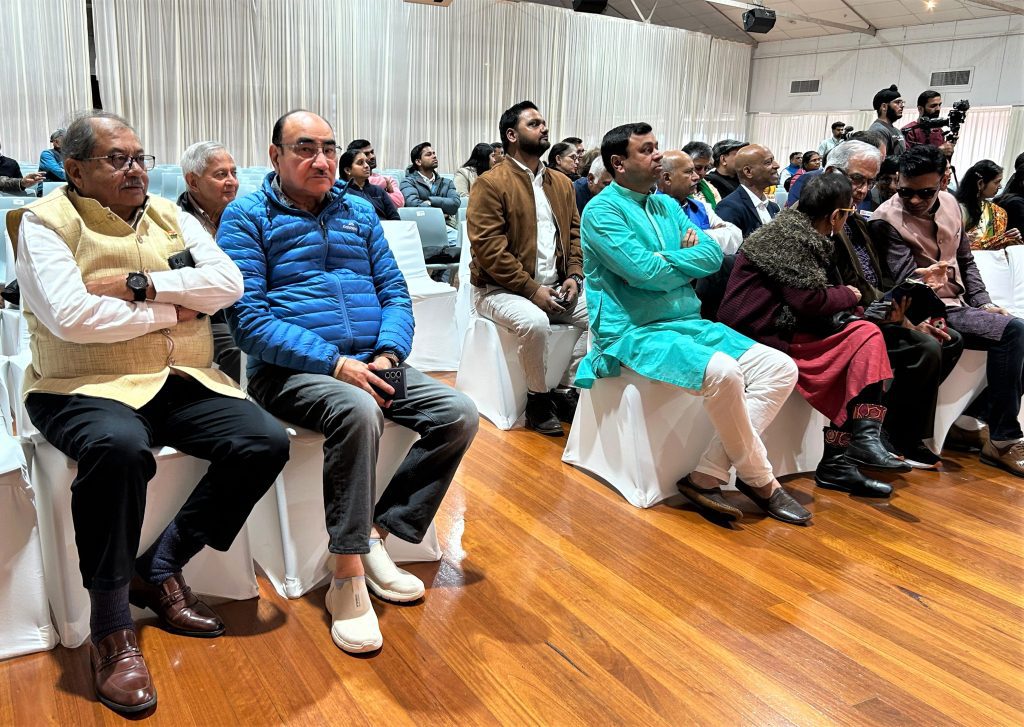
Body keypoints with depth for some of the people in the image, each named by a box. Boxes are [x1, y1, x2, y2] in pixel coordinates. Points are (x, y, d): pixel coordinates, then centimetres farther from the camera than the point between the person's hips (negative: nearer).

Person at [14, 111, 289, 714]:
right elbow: (70, 316, -17)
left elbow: (229, 283, -1)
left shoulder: (172, 217, 14)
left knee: (266, 443, -17)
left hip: (183, 382, 5)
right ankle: (111, 627, -18)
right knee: (117, 447, -38)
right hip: (88, 388, -5)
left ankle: (160, 569, 0)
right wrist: (169, 312, -8)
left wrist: (140, 286, -12)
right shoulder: (47, 223, 0)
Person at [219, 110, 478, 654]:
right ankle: (347, 579, -24)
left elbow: (394, 292, 13)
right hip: (290, 372, -5)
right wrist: (335, 364, -20)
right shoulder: (247, 217, 1)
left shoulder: (359, 212, 17)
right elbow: (249, 320, -10)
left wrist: (389, 354, -9)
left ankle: (376, 536, -5)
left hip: (369, 364, 6)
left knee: (458, 415, -14)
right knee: (358, 411, -37)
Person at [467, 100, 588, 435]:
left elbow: (575, 233, 16)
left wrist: (574, 276, -3)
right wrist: (531, 289, -19)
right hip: (499, 289, -6)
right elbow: (488, 247, -16)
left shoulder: (561, 182, 15)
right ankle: (539, 397, -9)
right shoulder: (491, 183, -7)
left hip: (554, 288, 6)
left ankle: (566, 390, -1)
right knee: (535, 322, -34)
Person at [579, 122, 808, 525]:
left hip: (689, 323, 8)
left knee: (782, 368, -6)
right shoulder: (602, 210, -5)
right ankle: (759, 479, -8)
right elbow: (645, 272, -17)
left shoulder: (668, 205, 18)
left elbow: (713, 255, 7)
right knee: (722, 372, -33)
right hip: (635, 331, -8)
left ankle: (707, 475, -12)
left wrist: (666, 261, -8)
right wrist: (687, 260, 1)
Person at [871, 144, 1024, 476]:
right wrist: (924, 282, -40)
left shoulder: (950, 203, 7)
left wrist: (984, 302, 5)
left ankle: (977, 417, 3)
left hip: (960, 303, 8)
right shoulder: (886, 220, -14)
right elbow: (906, 283, -18)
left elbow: (966, 260, 16)